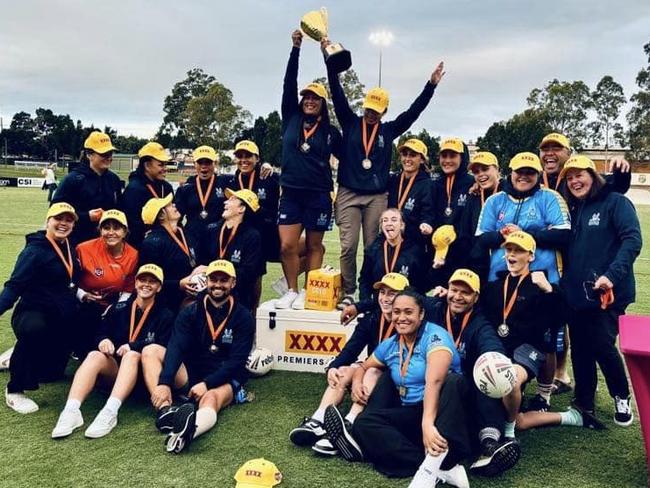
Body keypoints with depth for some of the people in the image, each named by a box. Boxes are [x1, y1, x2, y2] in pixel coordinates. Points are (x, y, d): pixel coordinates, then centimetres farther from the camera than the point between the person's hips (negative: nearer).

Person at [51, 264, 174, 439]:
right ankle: (71, 411, -45)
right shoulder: (119, 308, 17)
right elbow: (100, 334, 11)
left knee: (132, 355, -34)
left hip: (143, 372, -3)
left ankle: (110, 412, -52)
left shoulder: (165, 316, 6)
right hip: (113, 369, 3)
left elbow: (164, 346, -7)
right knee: (95, 355, -27)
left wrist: (134, 346, -20)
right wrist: (103, 340, -13)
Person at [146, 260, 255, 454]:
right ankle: (165, 411, -42)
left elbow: (236, 361, -10)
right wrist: (164, 383, -31)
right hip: (191, 373, 3)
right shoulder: (190, 312, 3)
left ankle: (189, 430, -71)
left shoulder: (243, 318, -2)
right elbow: (176, 348, -14)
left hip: (225, 379, -3)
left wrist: (207, 384, -24)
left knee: (211, 398, -38)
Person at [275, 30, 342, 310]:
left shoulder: (330, 132, 5)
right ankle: (292, 291, 13)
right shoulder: (291, 119, 6)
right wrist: (296, 48, -5)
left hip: (318, 195, -1)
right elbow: (289, 84, 0)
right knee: (287, 246, -4)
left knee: (314, 246, 7)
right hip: (290, 193, 1)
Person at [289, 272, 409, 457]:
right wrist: (333, 367, -24)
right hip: (371, 369, 6)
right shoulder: (371, 318, 2)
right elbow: (352, 348, -5)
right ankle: (317, 422, -31)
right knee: (342, 372, -19)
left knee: (372, 373, -33)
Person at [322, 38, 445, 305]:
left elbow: (414, 111, 7)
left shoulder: (389, 130, 9)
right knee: (348, 247, -5)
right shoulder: (350, 123, 6)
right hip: (348, 194, -1)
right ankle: (348, 293, 6)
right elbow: (337, 94, -1)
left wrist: (432, 84, 1)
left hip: (377, 197, 1)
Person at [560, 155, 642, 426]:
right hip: (576, 293, 6)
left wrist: (612, 275, -27)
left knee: (602, 346, -5)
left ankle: (622, 398, 20)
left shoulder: (615, 203, -4)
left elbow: (632, 240, -16)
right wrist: (564, 281, 2)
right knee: (580, 349, 10)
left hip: (607, 292, -6)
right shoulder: (572, 210, 15)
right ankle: (584, 403, 24)